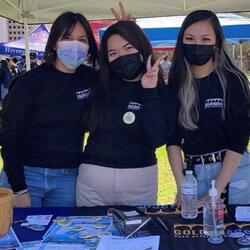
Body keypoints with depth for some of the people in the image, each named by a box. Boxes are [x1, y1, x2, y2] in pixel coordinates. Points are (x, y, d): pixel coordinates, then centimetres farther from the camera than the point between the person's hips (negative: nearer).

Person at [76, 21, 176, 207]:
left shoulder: (162, 93, -3)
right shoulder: (101, 86, 3)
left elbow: (157, 139, -15)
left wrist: (149, 93, -18)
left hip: (139, 179, -1)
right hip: (93, 178, 2)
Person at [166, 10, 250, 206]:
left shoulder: (233, 81, -9)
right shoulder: (176, 84, 0)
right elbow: (172, 139, 1)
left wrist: (215, 192, -16)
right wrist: (181, 187, -9)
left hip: (232, 171, -2)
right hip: (192, 173, 3)